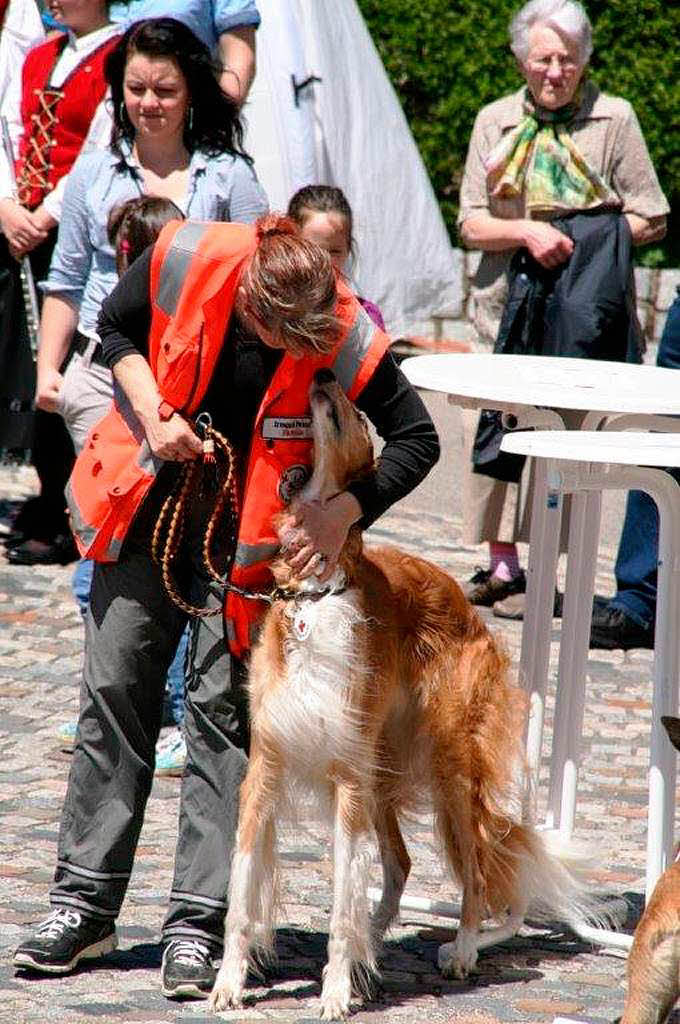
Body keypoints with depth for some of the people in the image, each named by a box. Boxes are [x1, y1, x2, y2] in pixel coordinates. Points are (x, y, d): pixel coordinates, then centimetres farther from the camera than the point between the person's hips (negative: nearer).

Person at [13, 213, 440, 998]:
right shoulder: (181, 260, -21)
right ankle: (85, 900, 13)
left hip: (254, 521, -2)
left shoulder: (346, 337, -24)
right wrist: (153, 415, -16)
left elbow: (416, 438, -14)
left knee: (220, 704, -6)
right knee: (115, 685, 4)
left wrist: (344, 512, -28)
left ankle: (199, 921, -2)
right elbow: (116, 326, -1)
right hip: (151, 492, 2)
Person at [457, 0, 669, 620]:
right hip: (509, 304, 3)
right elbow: (471, 225, 7)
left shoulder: (613, 119, 2)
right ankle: (502, 567, 8)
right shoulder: (496, 122, 10)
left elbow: (652, 220, 1)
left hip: (584, 307, -3)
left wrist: (577, 240, -10)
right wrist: (527, 231, -12)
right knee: (498, 428, -2)